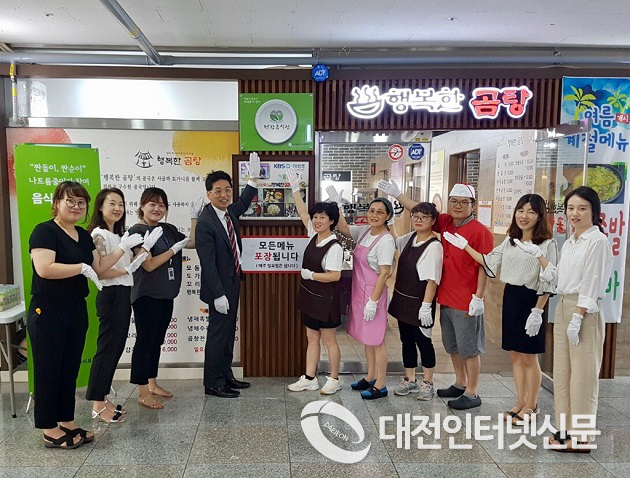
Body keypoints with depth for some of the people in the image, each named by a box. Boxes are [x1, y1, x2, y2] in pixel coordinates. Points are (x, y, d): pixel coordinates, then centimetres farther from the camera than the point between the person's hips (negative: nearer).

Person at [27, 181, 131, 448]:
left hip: (77, 312, 7)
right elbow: (44, 269, -26)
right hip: (48, 313, -7)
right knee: (48, 371, 4)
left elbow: (98, 267, 13)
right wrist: (82, 268, -17)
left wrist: (123, 248, 5)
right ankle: (50, 431, 16)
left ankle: (67, 423, 27)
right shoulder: (45, 231, -13)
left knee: (70, 369, 14)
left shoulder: (84, 236, 11)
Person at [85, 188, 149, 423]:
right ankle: (97, 404, 7)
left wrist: (142, 251, -2)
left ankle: (102, 398, 22)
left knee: (116, 346, 12)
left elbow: (127, 262, 11)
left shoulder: (120, 234, 14)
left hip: (123, 294, 9)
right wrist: (128, 269, -19)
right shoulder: (99, 234, -12)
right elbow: (100, 272, -19)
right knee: (107, 347, -3)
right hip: (110, 295, -9)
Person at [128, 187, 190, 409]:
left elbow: (194, 241, 12)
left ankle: (152, 384, 29)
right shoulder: (137, 231, -10)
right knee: (144, 341, 0)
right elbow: (149, 264, -18)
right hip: (146, 295, -7)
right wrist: (174, 249, -15)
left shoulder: (168, 229, 10)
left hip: (166, 295, 7)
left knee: (157, 341, 16)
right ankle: (143, 394, 8)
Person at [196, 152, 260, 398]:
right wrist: (218, 294, -22)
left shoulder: (229, 212, 3)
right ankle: (212, 383, 16)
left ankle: (226, 376, 30)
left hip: (232, 284, 9)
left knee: (228, 333, 17)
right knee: (217, 334, 2)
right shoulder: (205, 222, -21)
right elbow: (208, 263, -22)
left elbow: (243, 203, 27)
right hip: (219, 287, -9)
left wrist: (253, 177, 17)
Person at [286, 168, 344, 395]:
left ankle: (334, 380, 21)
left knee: (329, 341, 6)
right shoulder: (314, 236, 3)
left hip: (325, 300, -8)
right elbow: (302, 213, 8)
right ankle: (309, 379, 25)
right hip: (310, 297, 8)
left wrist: (310, 275, -18)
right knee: (312, 338, 15)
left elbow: (335, 276, -23)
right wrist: (295, 189, 3)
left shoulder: (334, 247, -19)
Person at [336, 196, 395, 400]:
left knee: (376, 339, 2)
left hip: (374, 294, -8)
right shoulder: (364, 231, 5)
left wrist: (373, 301, -20)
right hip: (360, 293, 8)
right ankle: (370, 377, 33)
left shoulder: (386, 240, -17)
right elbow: (343, 228, 14)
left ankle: (380, 385, 15)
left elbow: (384, 273, -19)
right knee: (366, 337, 18)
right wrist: (335, 207, 0)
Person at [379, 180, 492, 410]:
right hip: (446, 298, 7)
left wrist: (478, 297, -17)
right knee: (453, 346, 19)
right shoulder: (446, 223, 5)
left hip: (466, 303, -7)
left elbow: (484, 267, -14)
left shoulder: (479, 231, -13)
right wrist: (397, 194, 13)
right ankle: (460, 384, 36)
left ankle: (471, 393, 18)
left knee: (469, 348, 5)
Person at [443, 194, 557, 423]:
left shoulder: (547, 244, -10)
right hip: (510, 298, 6)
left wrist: (538, 311, -16)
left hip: (530, 301, -6)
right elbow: (489, 263, 14)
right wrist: (465, 246, 13)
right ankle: (520, 402, 27)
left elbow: (548, 283, -12)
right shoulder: (510, 240, 10)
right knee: (515, 355, 13)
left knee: (529, 357, 5)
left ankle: (531, 406, 23)